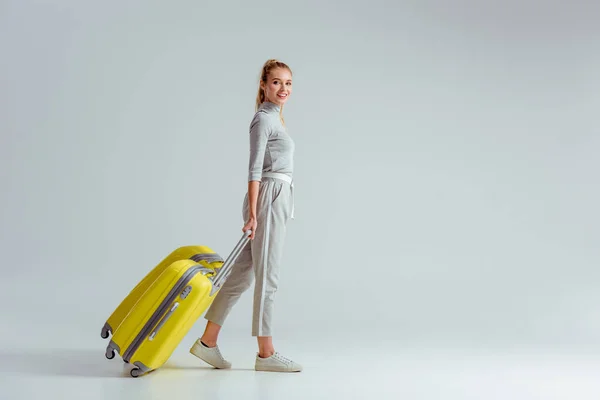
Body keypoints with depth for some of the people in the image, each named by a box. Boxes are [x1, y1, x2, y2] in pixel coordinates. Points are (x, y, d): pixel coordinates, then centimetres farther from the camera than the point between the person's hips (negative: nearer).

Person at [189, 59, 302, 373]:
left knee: (244, 274, 9)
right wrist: (252, 212, -18)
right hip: (268, 198, -9)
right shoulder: (263, 118, -8)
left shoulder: (275, 117, 21)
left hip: (278, 201, 9)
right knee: (266, 276, -3)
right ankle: (266, 353, 6)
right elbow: (255, 169, -14)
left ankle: (208, 341, 15)